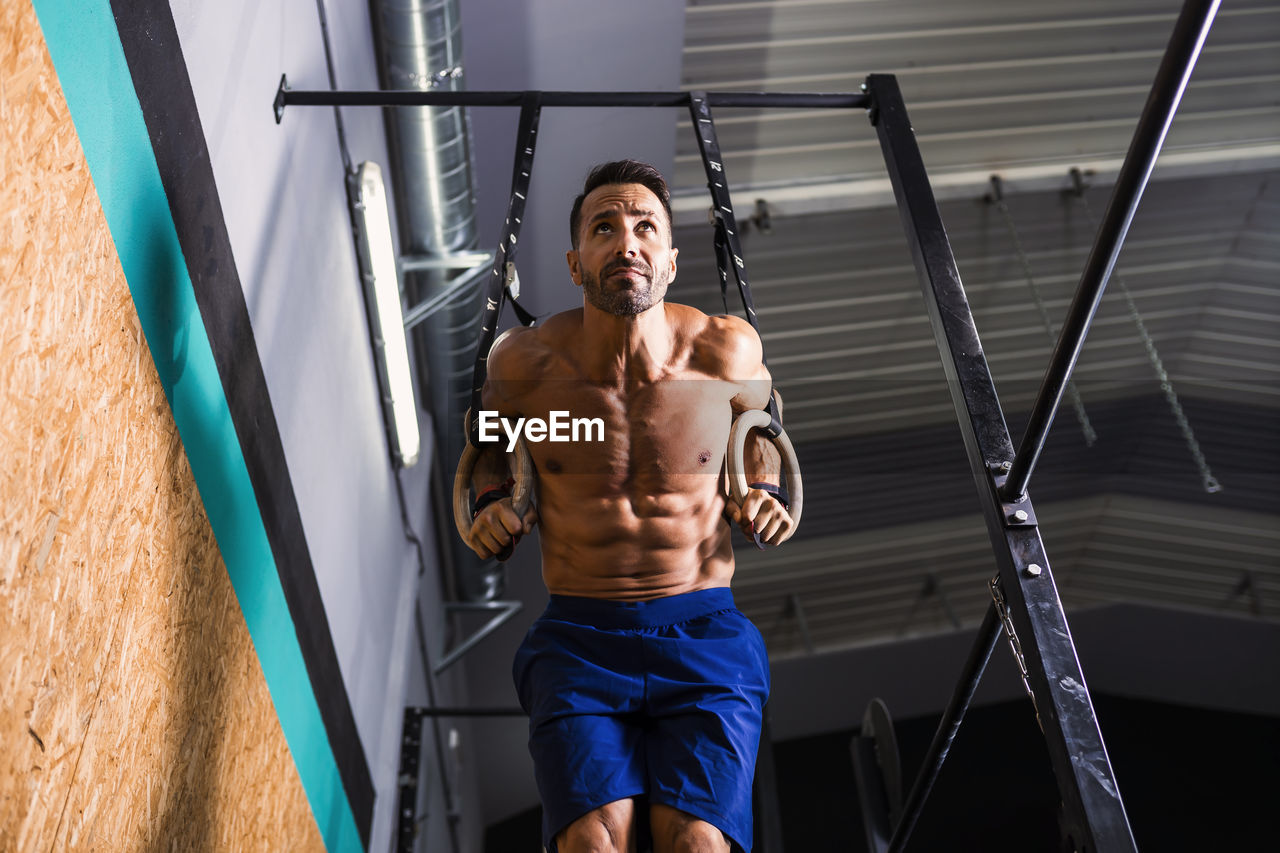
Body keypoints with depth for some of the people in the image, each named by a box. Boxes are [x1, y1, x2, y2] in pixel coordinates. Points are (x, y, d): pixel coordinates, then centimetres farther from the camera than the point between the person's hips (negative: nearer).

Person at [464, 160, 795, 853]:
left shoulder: (727, 350, -5)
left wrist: (765, 494, 5)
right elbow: (495, 431, 20)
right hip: (579, 639, 0)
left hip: (704, 633, 0)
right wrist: (490, 499, 3)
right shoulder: (525, 361, -4)